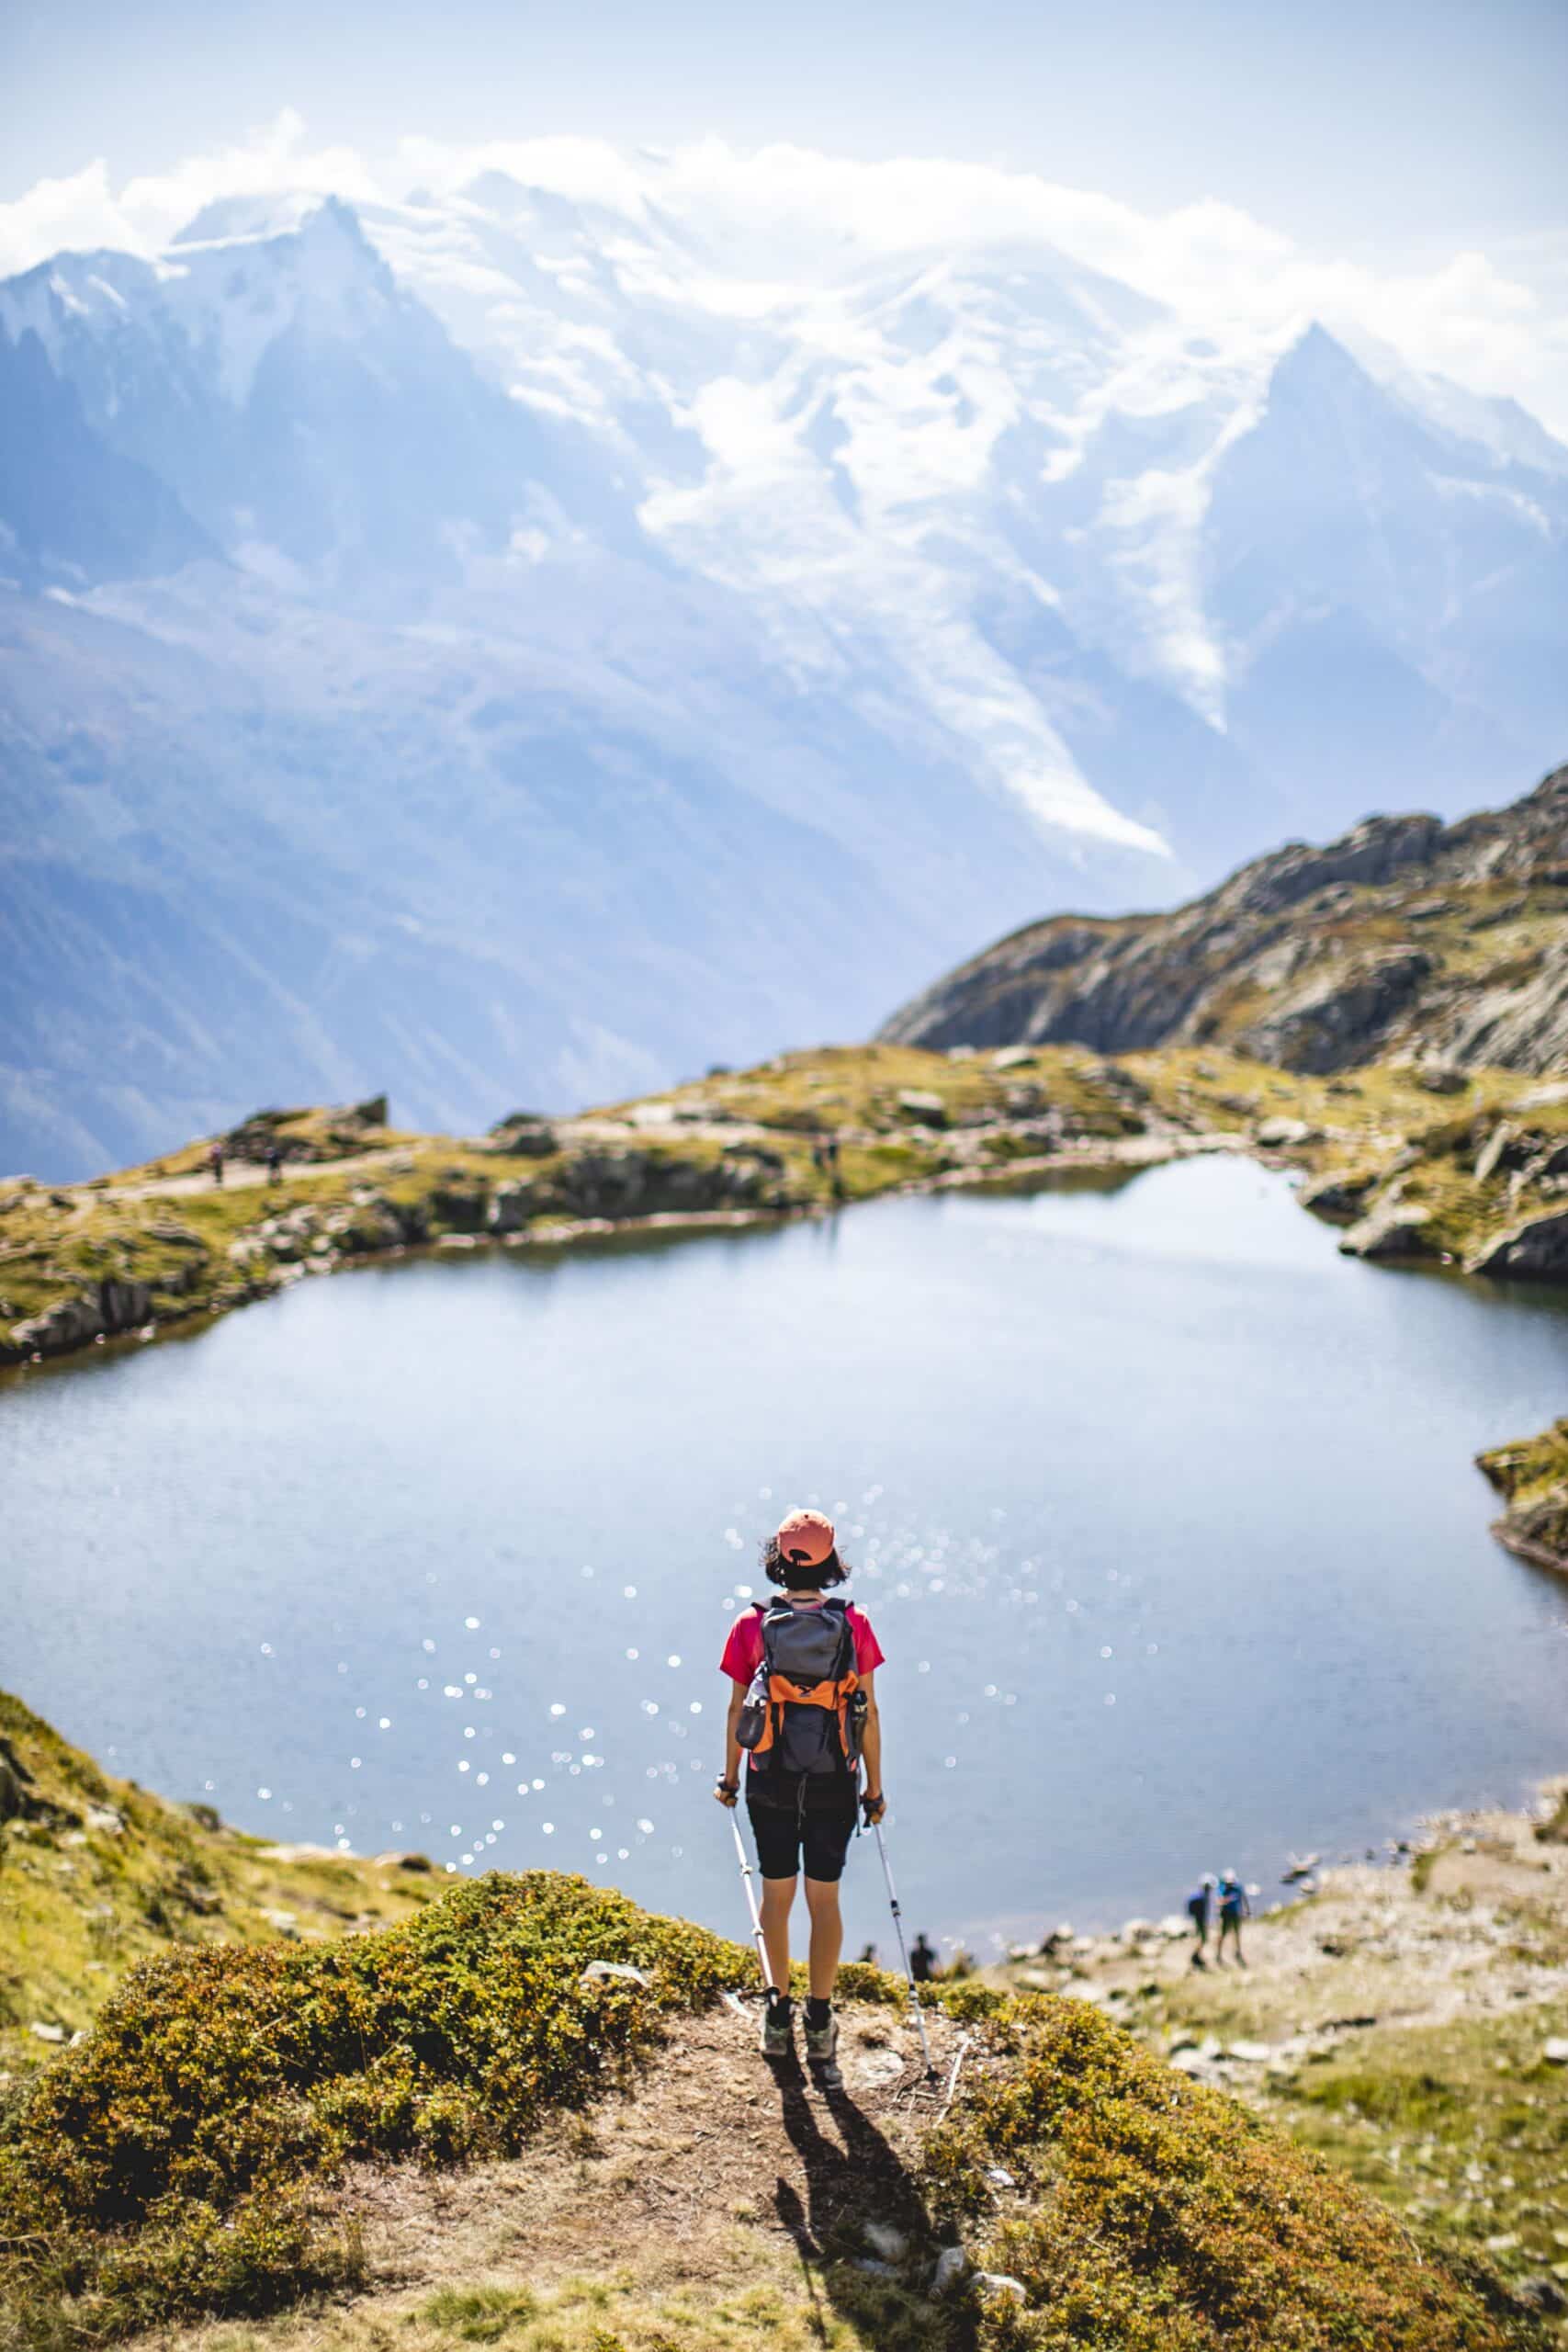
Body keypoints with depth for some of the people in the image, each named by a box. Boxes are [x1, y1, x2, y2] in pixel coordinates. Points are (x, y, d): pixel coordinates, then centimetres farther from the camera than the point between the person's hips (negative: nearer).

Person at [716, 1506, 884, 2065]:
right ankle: (820, 2024, 14)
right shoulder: (855, 1626, -7)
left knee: (776, 1894, 15)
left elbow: (737, 1710, -2)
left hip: (771, 1783, 0)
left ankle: (779, 2017, 21)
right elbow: (869, 1713, -3)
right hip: (834, 1786, 0)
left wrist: (729, 1777, 12)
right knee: (825, 1899, 10)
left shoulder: (752, 1626, -8)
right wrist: (875, 1788, 7)